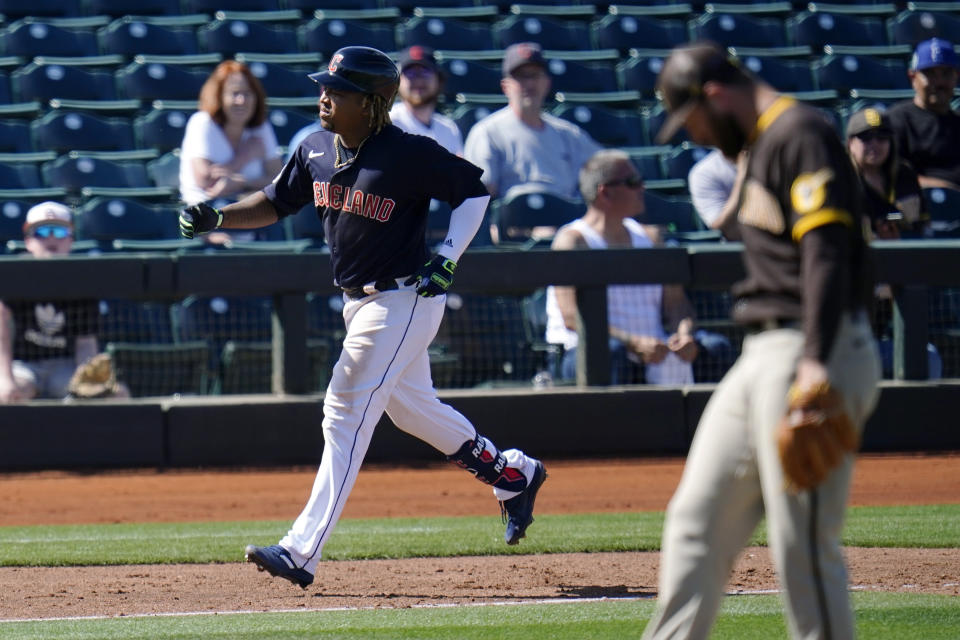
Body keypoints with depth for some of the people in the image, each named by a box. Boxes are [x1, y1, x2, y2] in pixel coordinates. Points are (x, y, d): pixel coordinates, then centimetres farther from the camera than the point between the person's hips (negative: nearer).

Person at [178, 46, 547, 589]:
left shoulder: (409, 155, -19)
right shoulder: (317, 151, 2)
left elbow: (474, 189, -10)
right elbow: (276, 203, 12)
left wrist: (448, 257, -19)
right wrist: (217, 218, -4)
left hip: (405, 299, -9)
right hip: (360, 301, 9)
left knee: (348, 412, -12)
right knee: (411, 406, 20)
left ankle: (303, 551, -14)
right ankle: (513, 473, 40)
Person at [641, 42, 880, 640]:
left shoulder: (802, 136, -12)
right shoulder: (766, 144, 20)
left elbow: (827, 253, -23)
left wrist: (816, 366, -31)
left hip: (815, 354, -11)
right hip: (763, 355, 11)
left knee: (803, 542, -11)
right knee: (697, 519, 11)